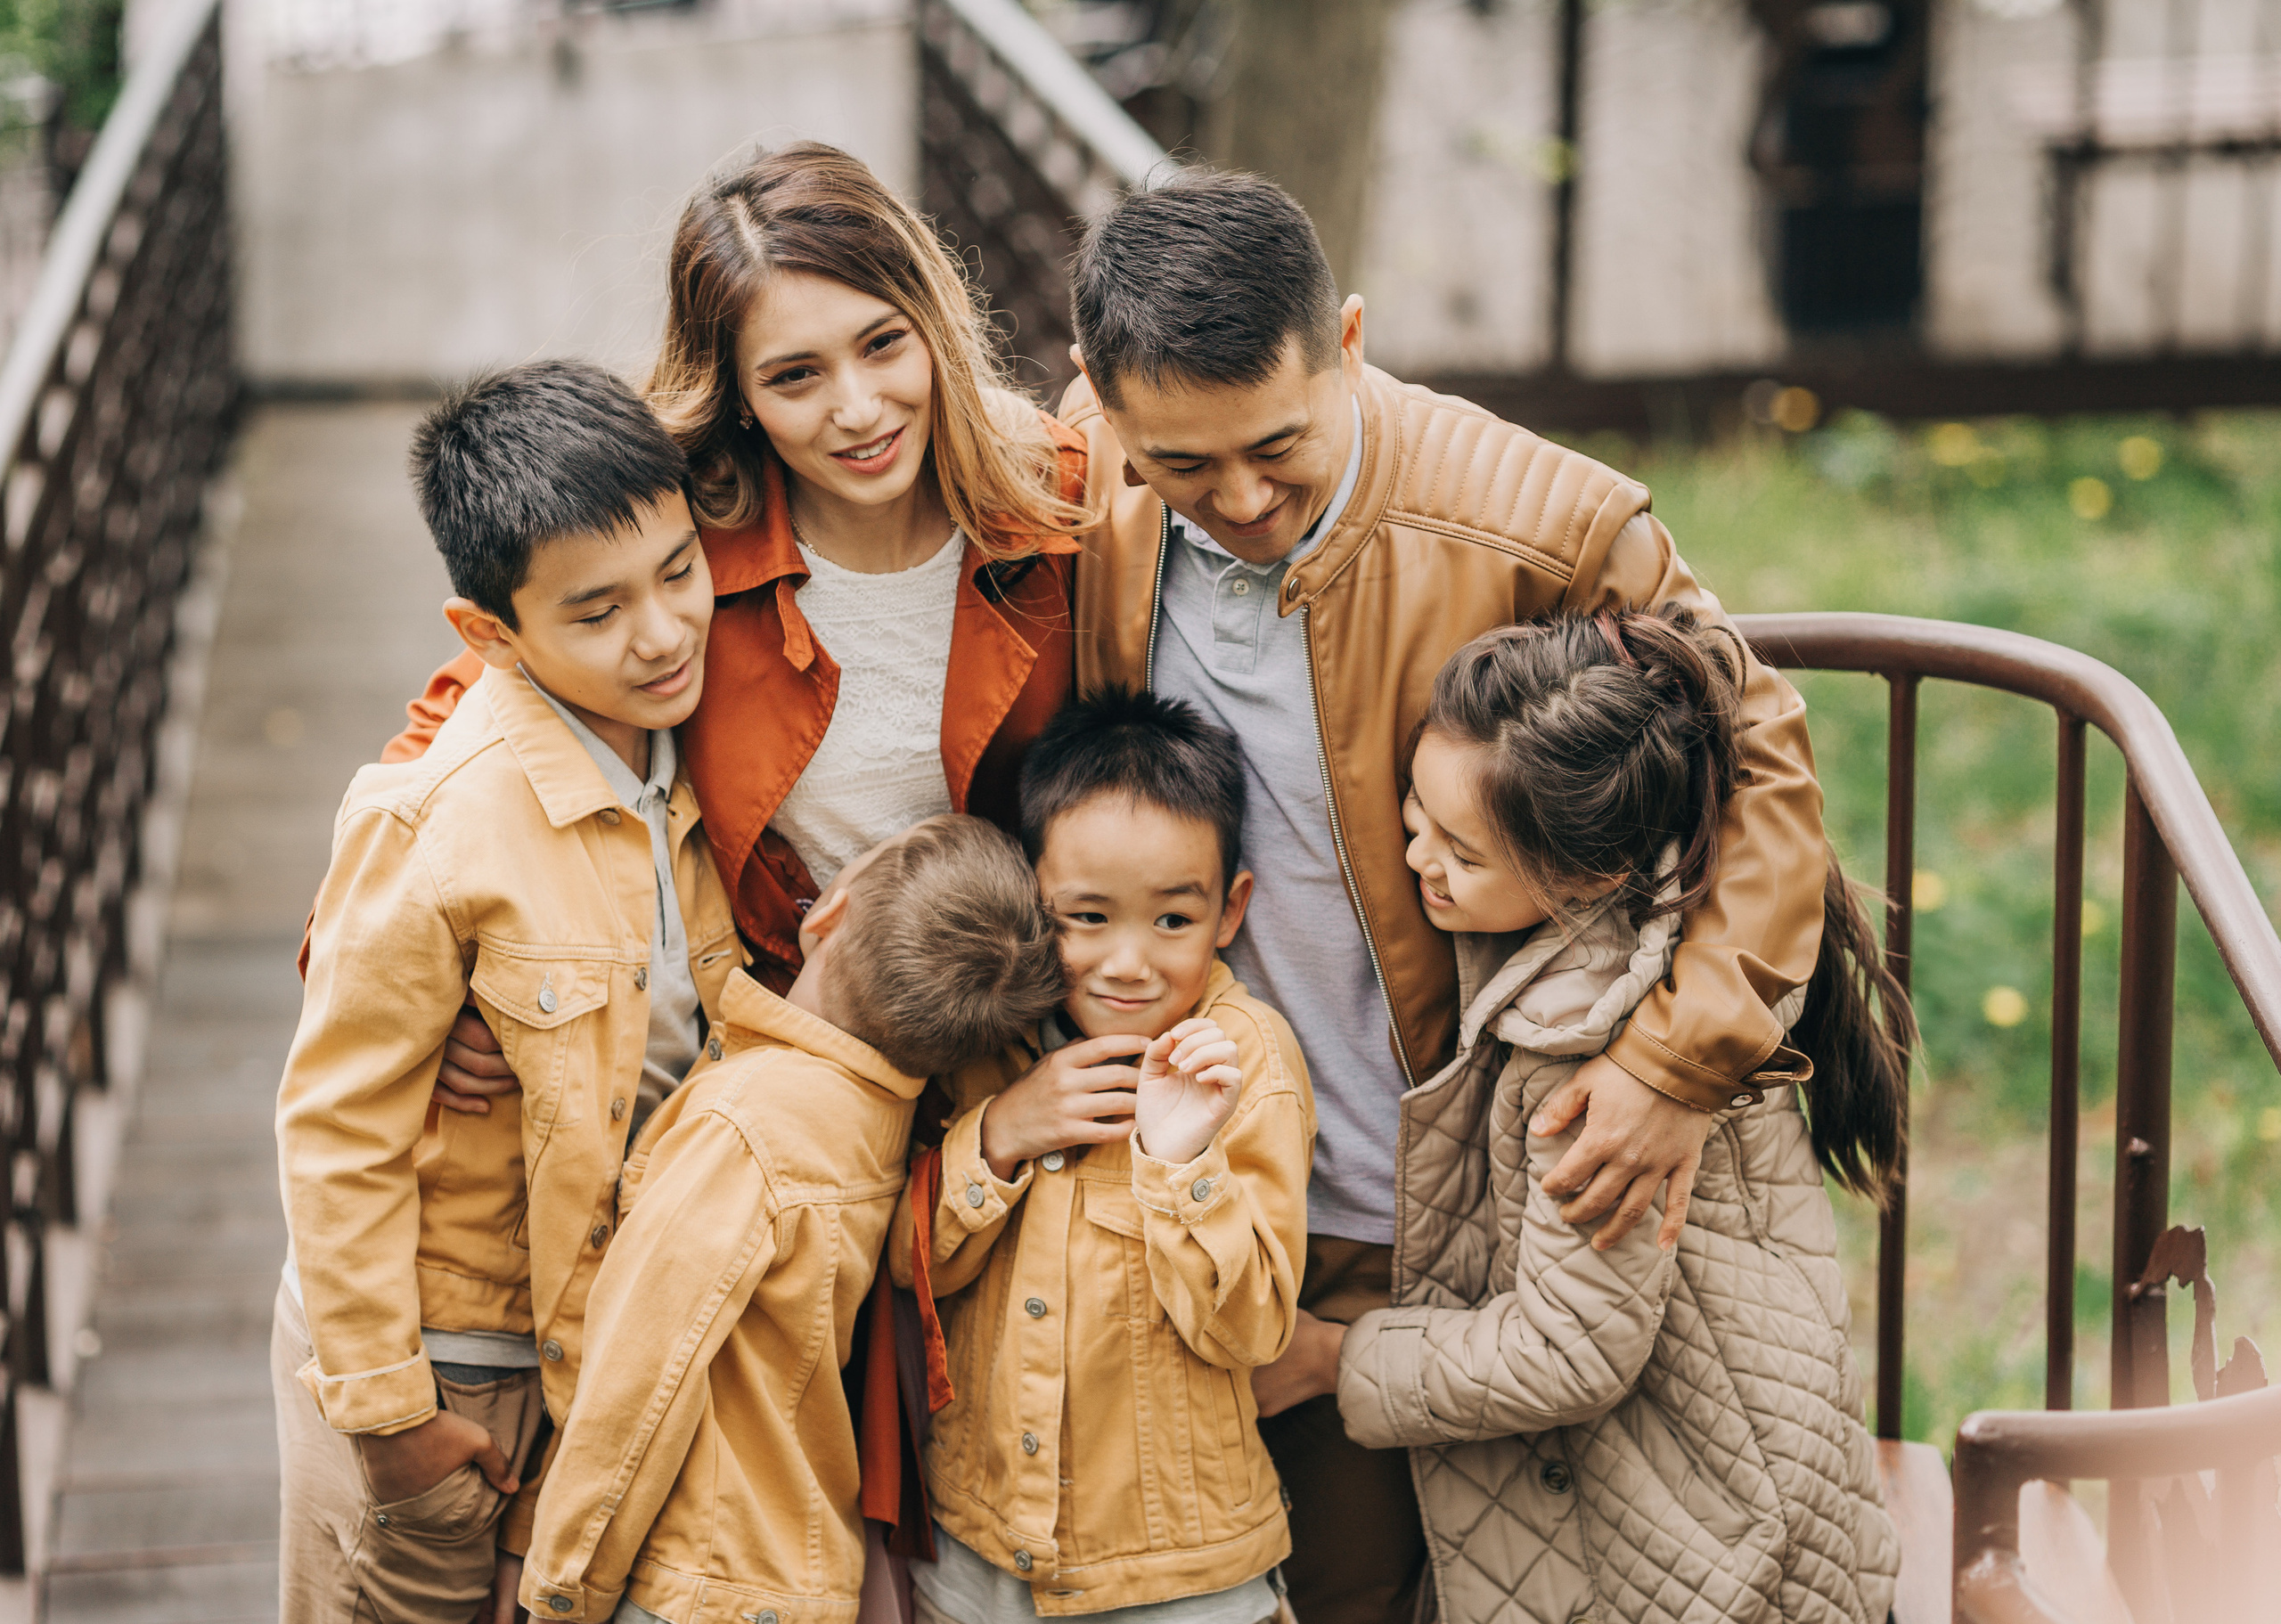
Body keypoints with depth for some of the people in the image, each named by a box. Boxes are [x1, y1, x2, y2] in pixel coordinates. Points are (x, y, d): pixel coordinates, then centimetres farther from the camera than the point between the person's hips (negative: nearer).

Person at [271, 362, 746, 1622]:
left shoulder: (686, 767, -4)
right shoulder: (436, 825, -25)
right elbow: (337, 1127, -18)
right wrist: (385, 1401, -14)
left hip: (603, 1334, 6)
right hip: (437, 1355, -6)